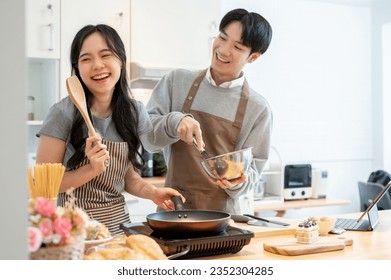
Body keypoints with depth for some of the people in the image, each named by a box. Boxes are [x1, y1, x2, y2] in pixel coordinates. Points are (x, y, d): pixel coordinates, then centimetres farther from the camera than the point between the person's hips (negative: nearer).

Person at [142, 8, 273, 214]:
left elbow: (252, 170, 1)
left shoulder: (258, 109, -1)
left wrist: (238, 182, -20)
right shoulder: (177, 81, 2)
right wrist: (175, 121, -18)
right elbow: (146, 135, 0)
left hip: (221, 212, 1)